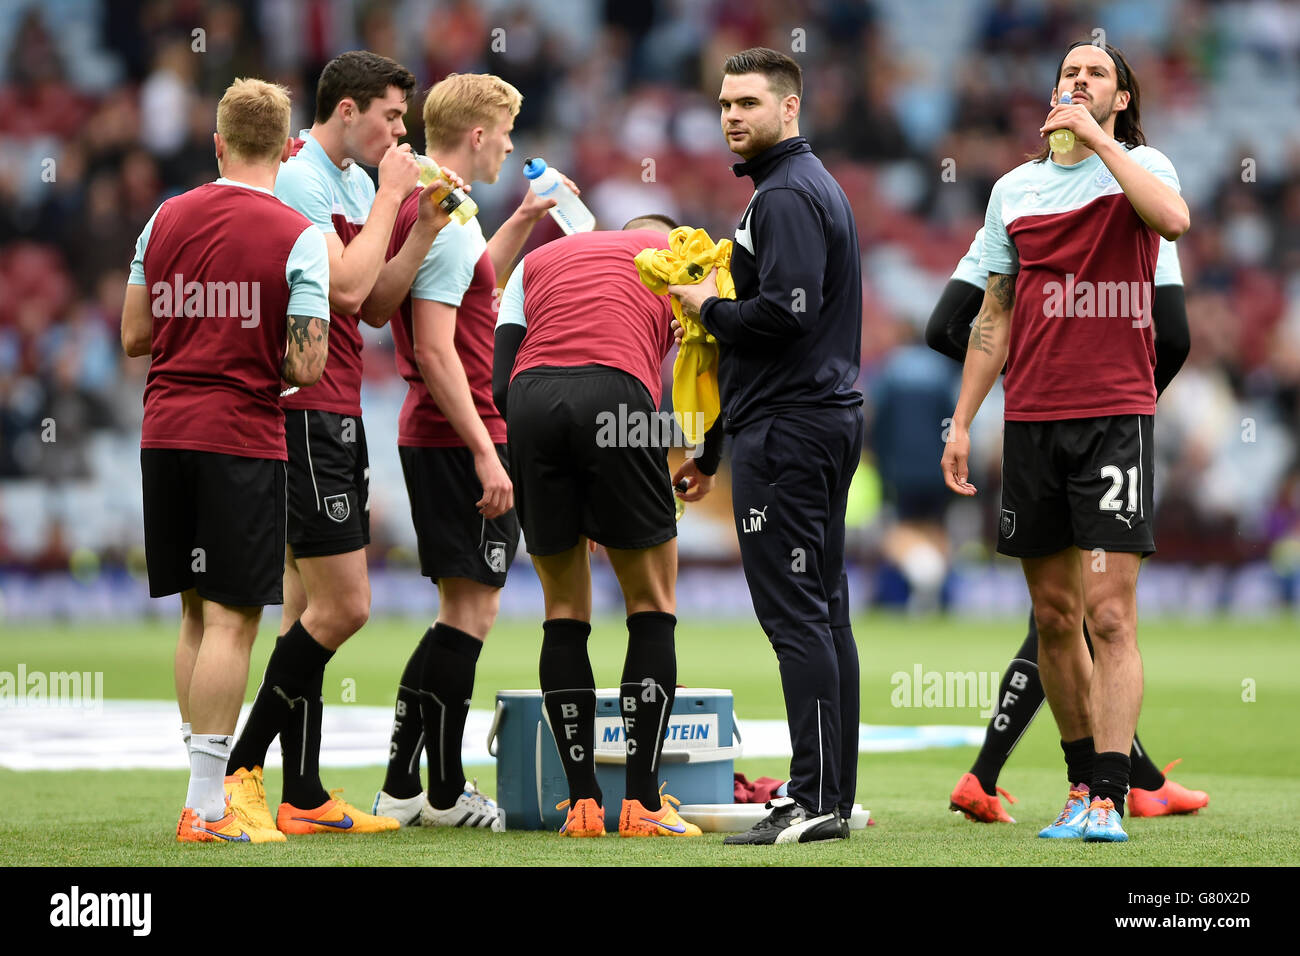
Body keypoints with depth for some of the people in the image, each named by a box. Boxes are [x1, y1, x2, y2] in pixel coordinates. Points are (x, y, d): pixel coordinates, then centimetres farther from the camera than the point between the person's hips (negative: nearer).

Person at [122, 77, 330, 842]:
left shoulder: (166, 219, 6)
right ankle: (208, 807, -7)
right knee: (230, 619, -4)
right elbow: (307, 364, -12)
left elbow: (134, 335, 10)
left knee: (198, 613, 14)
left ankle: (206, 792, 18)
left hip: (165, 431, 5)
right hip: (243, 436, -5)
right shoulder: (297, 236, -8)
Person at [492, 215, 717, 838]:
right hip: (616, 394, -3)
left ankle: (583, 803, 10)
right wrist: (707, 463, 31)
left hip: (530, 398, 3)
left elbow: (501, 384, 18)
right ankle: (642, 804, 4)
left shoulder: (536, 261, 31)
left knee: (565, 609, 14)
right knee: (652, 606, 9)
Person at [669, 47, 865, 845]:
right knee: (825, 611, 10)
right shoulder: (816, 186, 20)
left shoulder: (786, 196, -13)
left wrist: (709, 307, -6)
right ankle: (834, 797, 12)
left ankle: (815, 800, -12)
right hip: (828, 416, 11)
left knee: (794, 613, -11)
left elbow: (785, 311, -25)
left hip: (787, 431, -11)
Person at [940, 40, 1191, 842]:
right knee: (1054, 615, 8)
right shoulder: (1016, 188, 13)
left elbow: (1174, 218, -24)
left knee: (1111, 615, -10)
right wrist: (962, 422, 13)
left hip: (1115, 413, -5)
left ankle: (1109, 801, -12)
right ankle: (1084, 781, 20)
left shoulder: (1142, 166, 1)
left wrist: (1096, 138, -18)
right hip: (1031, 417, 5)